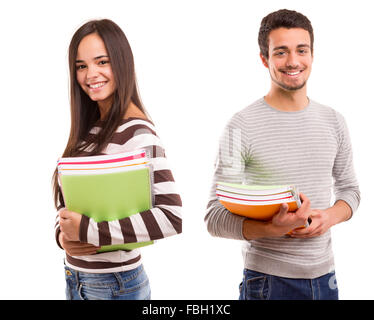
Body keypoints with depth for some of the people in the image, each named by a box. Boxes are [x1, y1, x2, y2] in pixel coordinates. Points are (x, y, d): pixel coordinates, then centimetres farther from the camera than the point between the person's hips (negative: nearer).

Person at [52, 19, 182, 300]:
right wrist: (63, 235, -8)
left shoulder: (137, 132, -18)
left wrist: (87, 229, -24)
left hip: (114, 285, -7)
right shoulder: (90, 128, 5)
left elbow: (171, 217, -27)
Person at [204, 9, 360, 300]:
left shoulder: (333, 121, 4)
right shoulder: (242, 127, -12)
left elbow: (349, 189, 12)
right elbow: (215, 217, -13)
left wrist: (330, 216, -8)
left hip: (324, 276, 5)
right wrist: (272, 229, -28)